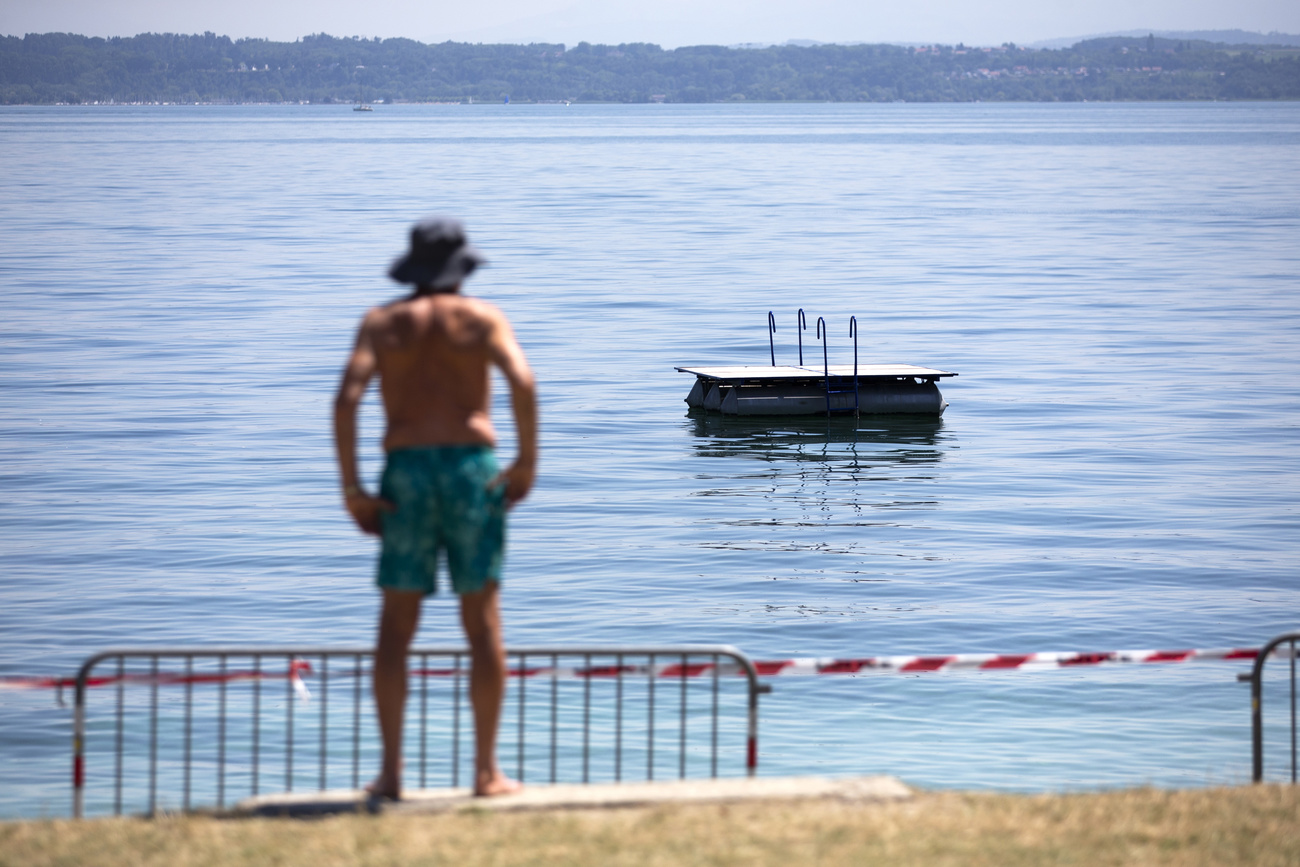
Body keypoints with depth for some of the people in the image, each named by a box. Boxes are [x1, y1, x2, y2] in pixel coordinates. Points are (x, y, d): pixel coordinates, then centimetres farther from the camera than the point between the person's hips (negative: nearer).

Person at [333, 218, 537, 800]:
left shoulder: (382, 322, 9)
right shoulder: (481, 317, 6)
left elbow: (347, 398, -6)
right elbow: (522, 382, -13)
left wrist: (351, 488, -4)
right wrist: (527, 462, -6)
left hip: (406, 472, 1)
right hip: (472, 467, -1)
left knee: (396, 626, 6)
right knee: (483, 621, 4)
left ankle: (391, 772, 1)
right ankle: (487, 771, 3)